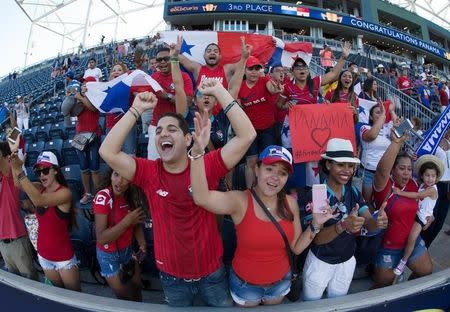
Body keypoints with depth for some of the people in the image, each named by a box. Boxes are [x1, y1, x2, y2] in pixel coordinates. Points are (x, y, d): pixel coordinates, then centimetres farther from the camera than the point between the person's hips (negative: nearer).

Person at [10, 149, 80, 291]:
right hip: (43, 254, 6)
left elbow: (39, 201, -34)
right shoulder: (40, 189, -1)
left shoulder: (65, 192, -19)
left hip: (63, 257, -6)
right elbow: (18, 184, -17)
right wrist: (14, 152, -30)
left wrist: (19, 171, -38)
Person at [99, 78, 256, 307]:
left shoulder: (207, 166, -18)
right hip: (171, 276, 2)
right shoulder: (148, 172, -13)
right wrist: (136, 110, -23)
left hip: (212, 272, -1)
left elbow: (246, 135, -27)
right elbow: (107, 152, -24)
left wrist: (219, 91, -26)